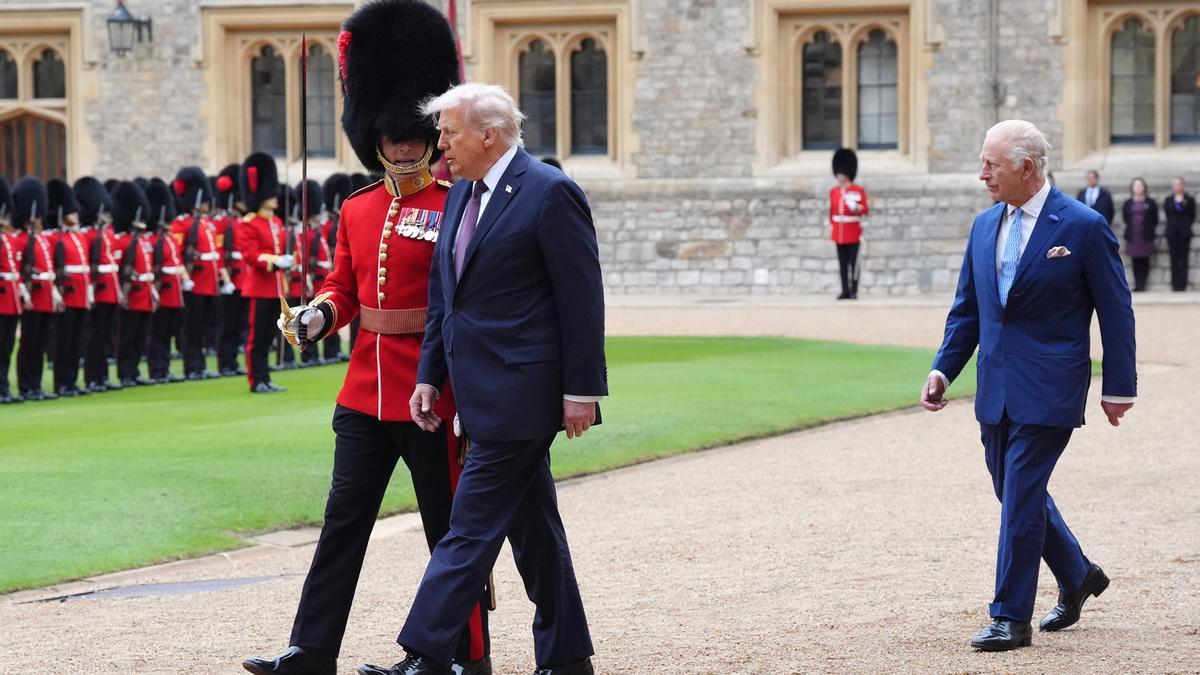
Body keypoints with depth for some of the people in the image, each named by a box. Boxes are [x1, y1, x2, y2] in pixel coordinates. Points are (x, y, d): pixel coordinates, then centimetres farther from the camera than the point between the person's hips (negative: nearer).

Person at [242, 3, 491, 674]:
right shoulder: (357, 211, 11)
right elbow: (344, 286, 16)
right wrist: (317, 316, -7)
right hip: (365, 389, 6)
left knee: (452, 528, 4)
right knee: (344, 521, 7)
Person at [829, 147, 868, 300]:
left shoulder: (859, 191, -3)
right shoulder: (834, 191, 11)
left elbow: (865, 210, -7)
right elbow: (832, 211, 15)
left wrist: (856, 207, -27)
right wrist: (831, 226, 11)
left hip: (853, 232, -4)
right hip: (839, 232, 5)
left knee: (853, 262, -4)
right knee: (842, 263, 5)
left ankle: (854, 291, -1)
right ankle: (845, 291, 9)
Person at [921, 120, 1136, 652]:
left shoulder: (1084, 227, -9)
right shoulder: (984, 226, 9)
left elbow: (1115, 312, -5)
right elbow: (967, 308, 15)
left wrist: (1118, 388, -3)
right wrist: (943, 369, 3)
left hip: (1047, 389, -7)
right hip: (996, 388, 7)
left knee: (1021, 495, -9)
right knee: (1017, 492, 15)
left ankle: (1011, 618, -1)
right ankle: (1077, 577, 36)